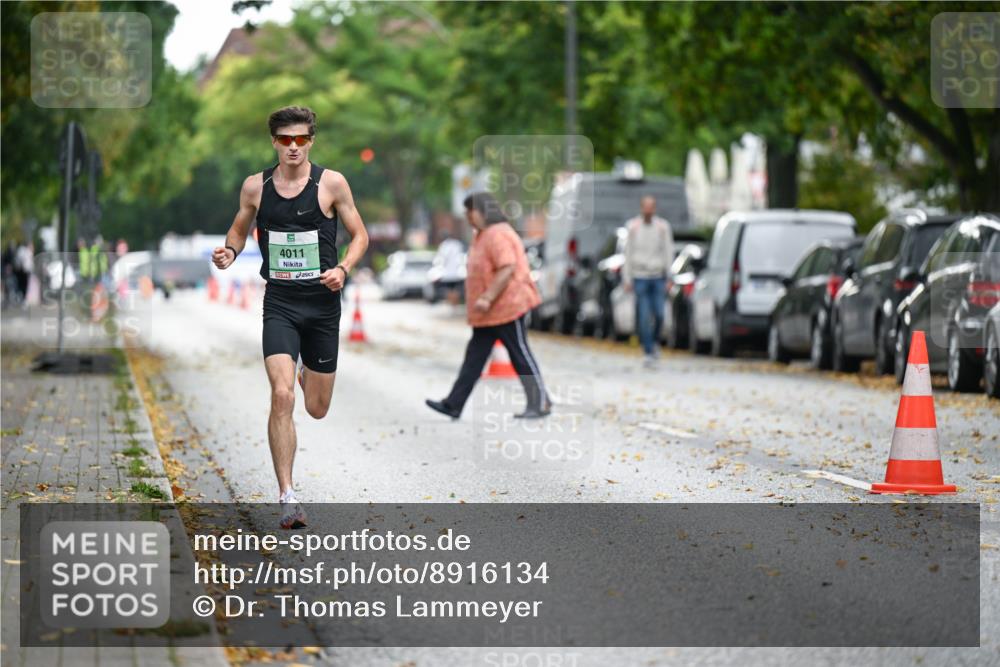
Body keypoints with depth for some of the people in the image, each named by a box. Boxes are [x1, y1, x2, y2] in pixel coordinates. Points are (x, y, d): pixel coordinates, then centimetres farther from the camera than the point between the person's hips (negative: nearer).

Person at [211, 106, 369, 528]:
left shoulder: (331, 183, -3)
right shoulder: (255, 186, 1)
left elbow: (359, 234, 5)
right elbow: (240, 228, 18)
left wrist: (343, 268, -13)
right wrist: (229, 252, -4)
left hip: (323, 304, 0)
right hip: (279, 304, 0)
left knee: (317, 410, 10)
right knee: (281, 396, -19)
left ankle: (308, 376, 50)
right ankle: (287, 498, -13)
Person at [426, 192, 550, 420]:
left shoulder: (498, 235, -18)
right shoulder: (482, 236, 15)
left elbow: (507, 269, -27)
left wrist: (487, 298, -29)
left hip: (506, 308, -11)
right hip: (487, 314, 11)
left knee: (521, 355, -2)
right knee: (474, 358, 7)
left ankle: (541, 403, 6)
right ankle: (453, 405, 7)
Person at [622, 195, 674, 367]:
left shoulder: (663, 226, -1)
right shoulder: (633, 227, -2)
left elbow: (668, 252, 2)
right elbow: (628, 254, 2)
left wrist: (669, 277, -3)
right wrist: (627, 279, -1)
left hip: (658, 276, 1)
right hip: (640, 277, -1)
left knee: (659, 315, -4)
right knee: (643, 317, -5)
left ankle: (655, 342, 24)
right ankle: (648, 353, 2)